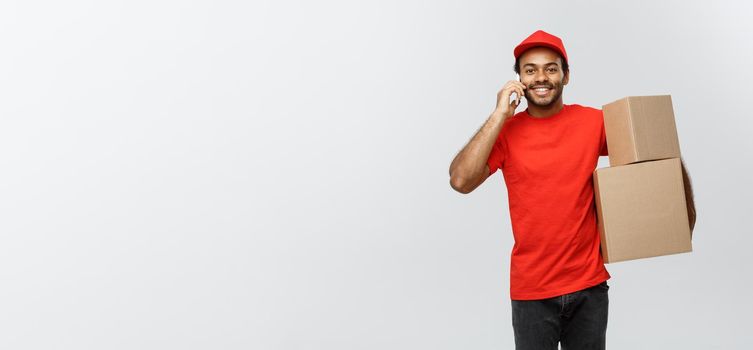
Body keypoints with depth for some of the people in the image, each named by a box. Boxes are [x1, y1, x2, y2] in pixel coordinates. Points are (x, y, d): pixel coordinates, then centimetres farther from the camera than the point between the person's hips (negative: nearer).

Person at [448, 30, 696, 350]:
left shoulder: (593, 122, -1)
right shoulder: (505, 131, -6)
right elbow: (460, 181, -19)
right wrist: (499, 115, -17)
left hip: (590, 285, 2)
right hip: (531, 291, -2)